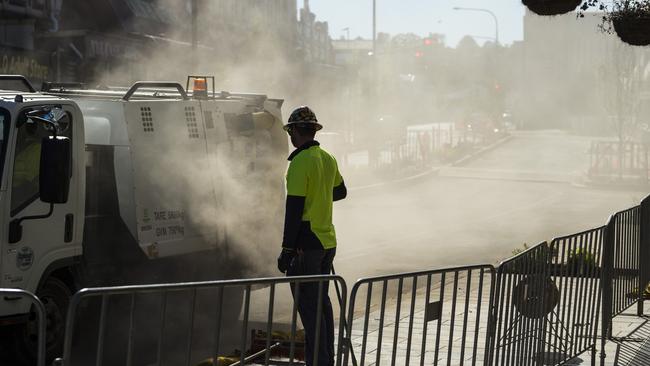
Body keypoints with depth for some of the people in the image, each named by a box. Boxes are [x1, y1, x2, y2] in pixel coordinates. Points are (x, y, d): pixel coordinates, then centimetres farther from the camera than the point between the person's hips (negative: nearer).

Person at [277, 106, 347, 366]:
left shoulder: (300, 162, -16)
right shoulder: (328, 159, 9)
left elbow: (294, 209, -18)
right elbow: (340, 191, 25)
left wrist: (286, 249, -16)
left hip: (306, 244, -8)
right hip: (328, 242, 8)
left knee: (309, 305, -5)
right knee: (322, 301, 16)